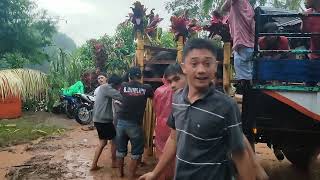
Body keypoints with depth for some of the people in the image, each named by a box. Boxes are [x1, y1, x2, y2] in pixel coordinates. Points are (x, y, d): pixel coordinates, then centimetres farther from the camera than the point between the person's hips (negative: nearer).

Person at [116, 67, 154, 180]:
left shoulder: (124, 86, 1)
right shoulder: (146, 88, -4)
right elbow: (152, 96, 18)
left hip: (121, 122, 3)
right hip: (135, 124, -3)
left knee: (120, 149, 17)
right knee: (136, 152, 10)